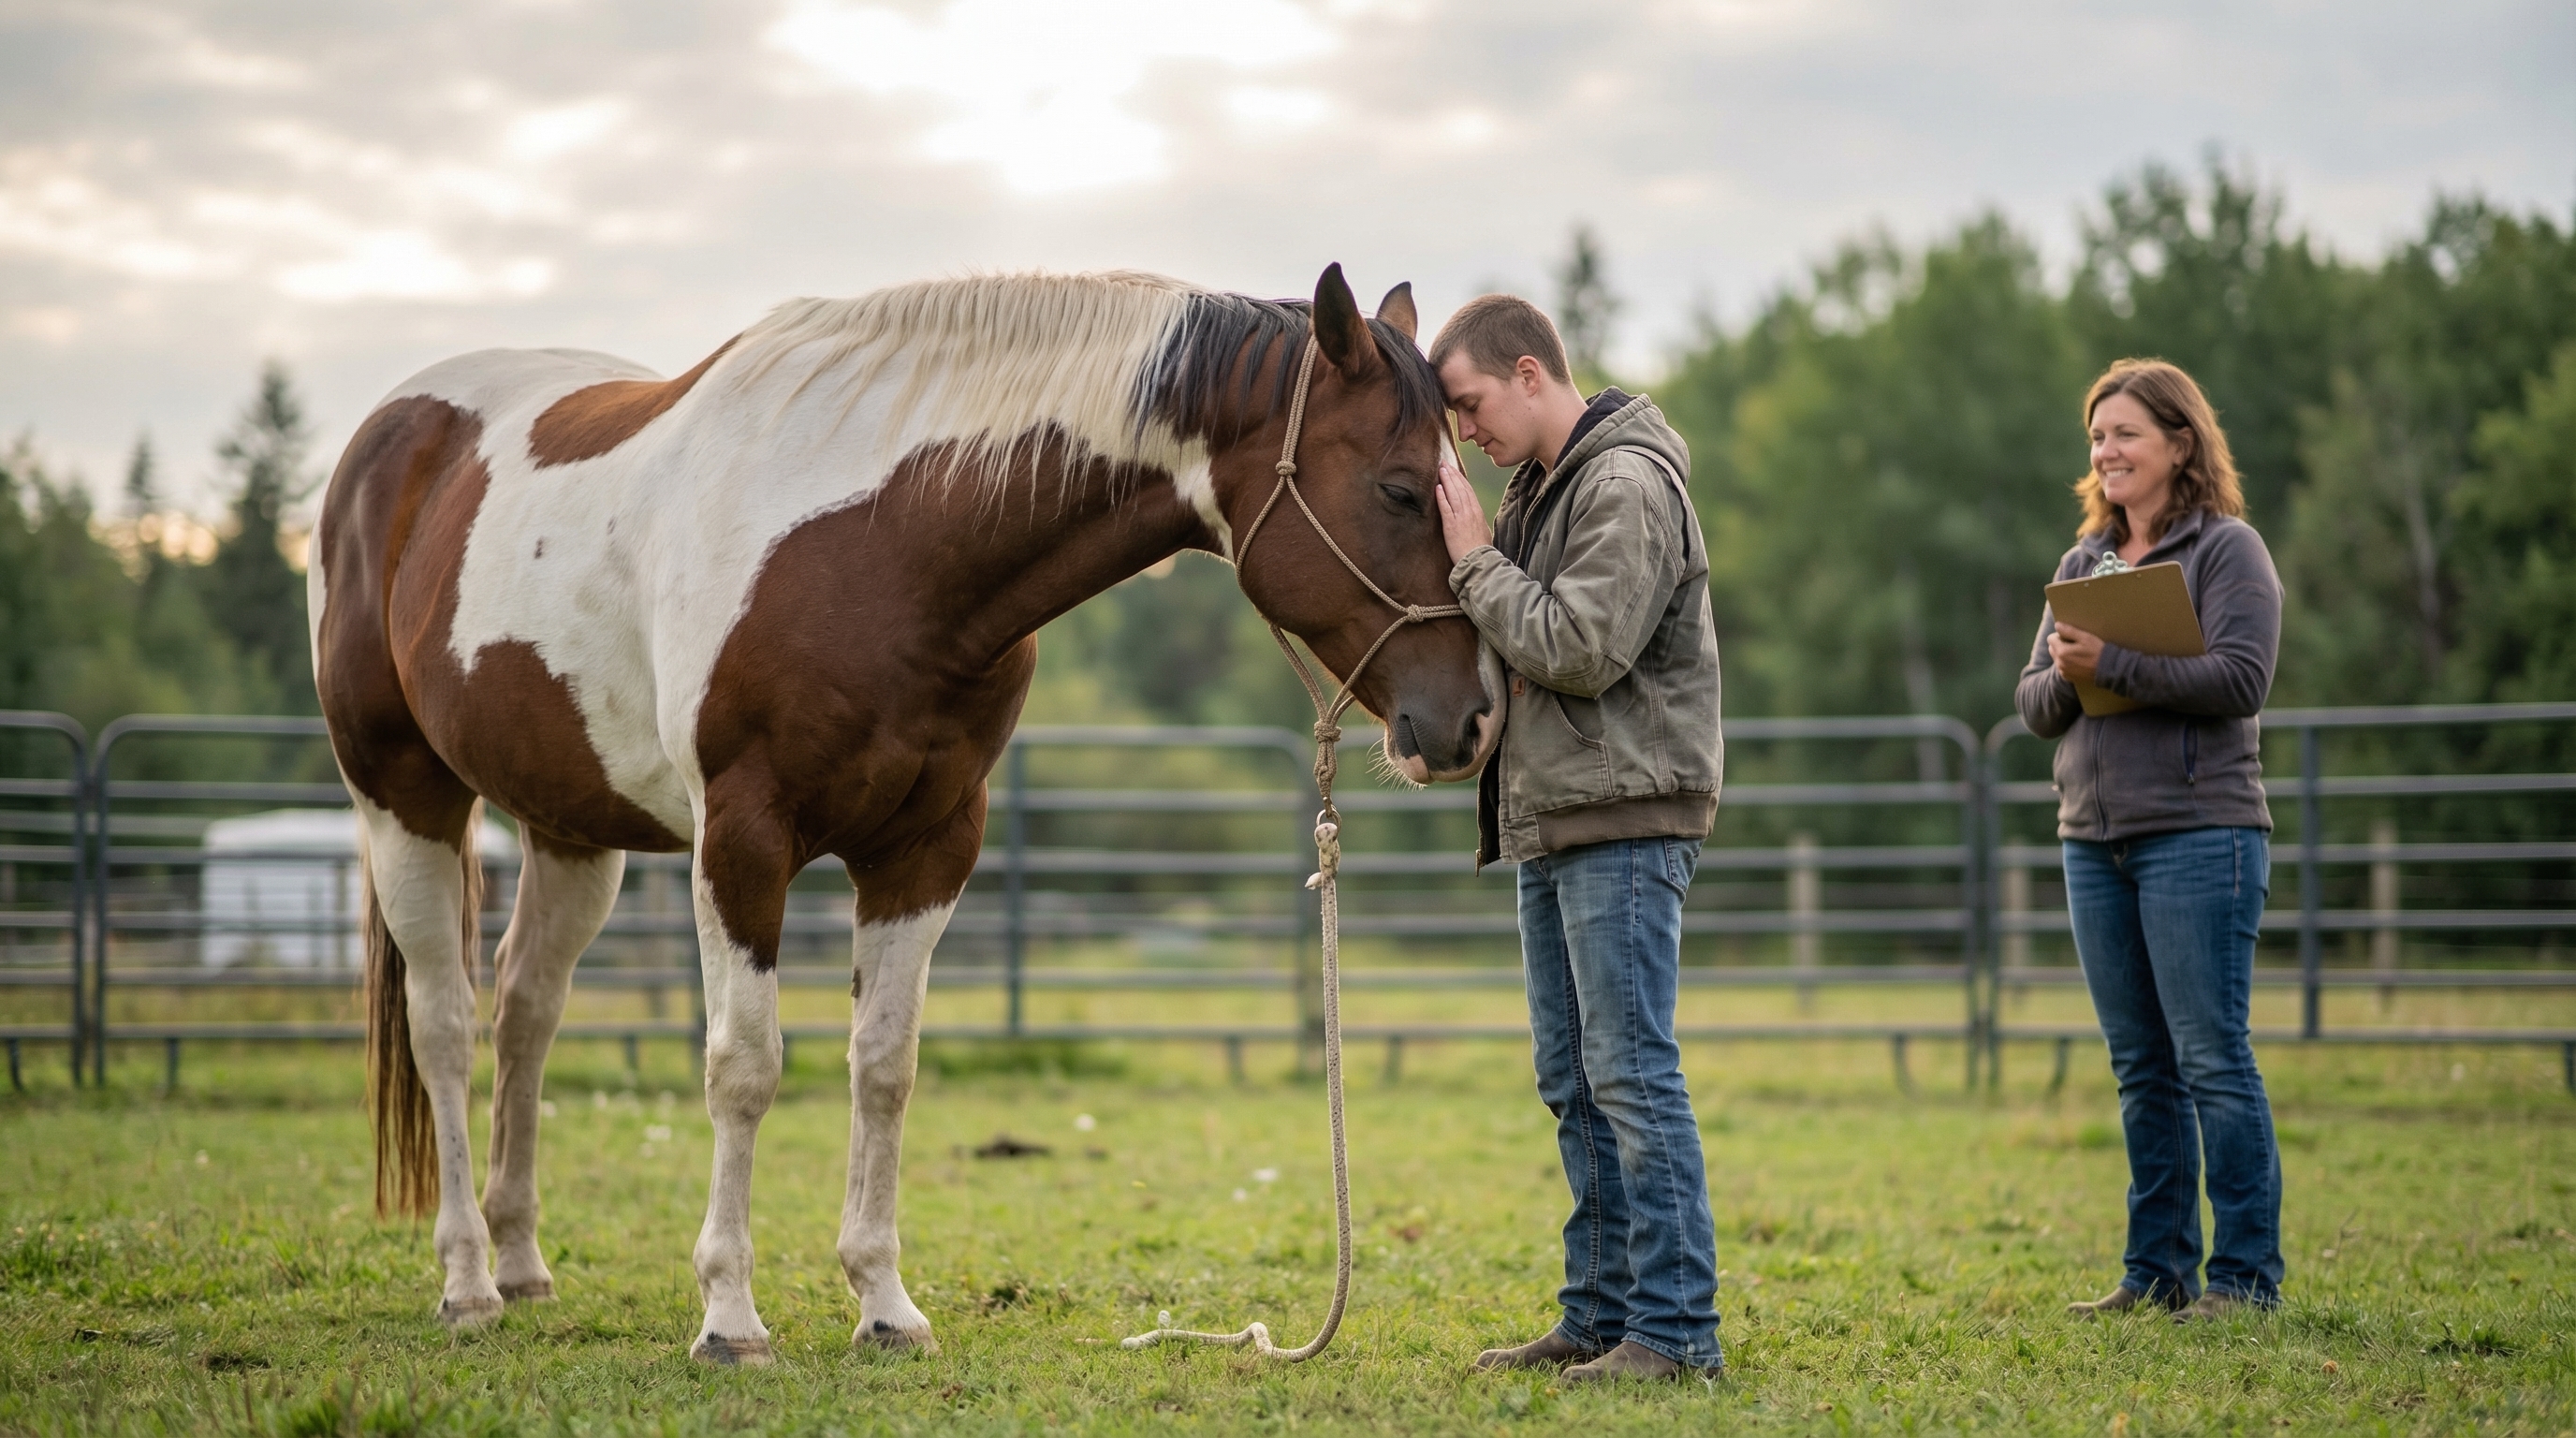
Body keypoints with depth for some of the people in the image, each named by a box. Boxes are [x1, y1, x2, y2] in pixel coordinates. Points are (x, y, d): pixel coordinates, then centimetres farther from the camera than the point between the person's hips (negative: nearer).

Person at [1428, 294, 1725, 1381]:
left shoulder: (1626, 486, -13)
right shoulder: (1542, 486, 17)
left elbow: (1576, 649, -21)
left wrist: (1477, 561, -13)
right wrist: (1464, 562, 3)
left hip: (1623, 821, -10)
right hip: (1551, 822, 10)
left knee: (1631, 1073, -10)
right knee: (1573, 1083, 12)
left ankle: (1676, 1327, -8)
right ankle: (1600, 1313, 18)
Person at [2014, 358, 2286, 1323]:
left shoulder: (2227, 549, -3)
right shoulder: (2083, 562, 18)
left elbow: (2240, 676, -16)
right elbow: (2033, 699, 15)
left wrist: (2114, 665, -19)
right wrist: (2064, 677, -7)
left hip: (2199, 835, -7)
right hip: (2094, 841, 7)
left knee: (2212, 1060, -7)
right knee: (2141, 1066, 10)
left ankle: (2246, 1275, -2)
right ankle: (2158, 1269, 15)